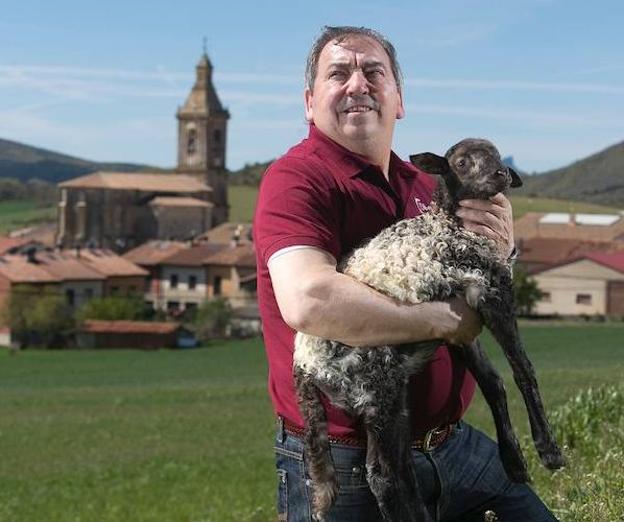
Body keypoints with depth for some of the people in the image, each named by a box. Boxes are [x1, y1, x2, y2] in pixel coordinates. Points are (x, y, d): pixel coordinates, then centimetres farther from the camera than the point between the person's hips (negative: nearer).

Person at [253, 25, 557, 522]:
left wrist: (498, 251, -8)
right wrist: (444, 319, -20)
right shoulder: (296, 179, -14)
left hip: (453, 444, 7)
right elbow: (308, 301, -31)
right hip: (344, 465, -7)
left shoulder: (425, 186, 9)